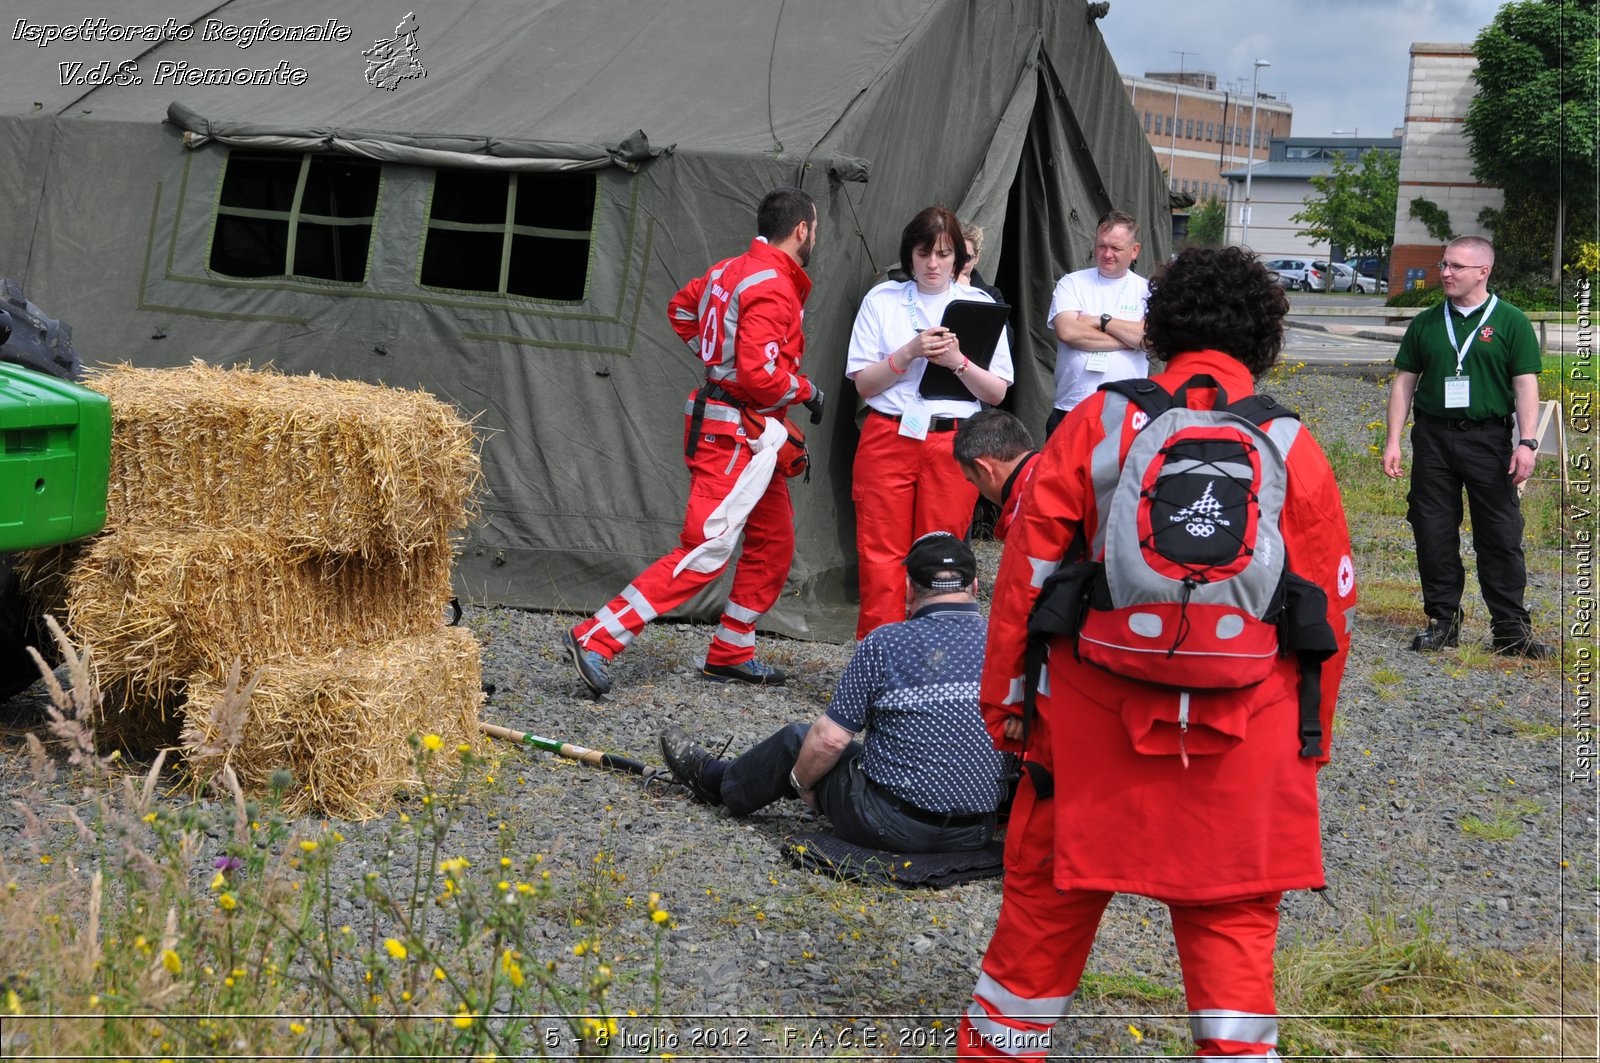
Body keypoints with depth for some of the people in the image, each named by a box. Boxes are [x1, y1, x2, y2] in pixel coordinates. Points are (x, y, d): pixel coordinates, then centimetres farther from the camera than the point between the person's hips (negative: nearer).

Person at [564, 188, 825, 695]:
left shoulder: (733, 269, 11)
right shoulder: (772, 287, -18)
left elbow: (682, 307, 27)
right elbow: (760, 375, -25)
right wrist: (807, 390, -8)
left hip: (752, 436, 11)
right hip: (736, 435, -11)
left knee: (774, 540, 17)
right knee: (706, 551, -12)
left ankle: (732, 653, 25)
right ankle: (596, 639, -14)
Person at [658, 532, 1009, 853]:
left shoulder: (885, 643, -14)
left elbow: (830, 738, -11)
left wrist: (800, 783, 9)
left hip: (893, 825, -5)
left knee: (798, 740, 20)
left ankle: (718, 784, 46)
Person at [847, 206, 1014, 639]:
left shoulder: (979, 304, 8)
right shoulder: (882, 300, 8)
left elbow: (996, 392, 3)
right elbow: (863, 383, 2)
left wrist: (957, 361, -14)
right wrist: (910, 353, -12)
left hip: (953, 443, 0)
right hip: (888, 437, 0)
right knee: (881, 556, -4)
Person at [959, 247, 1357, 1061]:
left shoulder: (1100, 420, -1)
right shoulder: (1293, 448, 2)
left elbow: (1027, 564, -1)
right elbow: (1330, 611, 5)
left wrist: (1003, 693, 7)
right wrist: (1310, 739, 16)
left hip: (1094, 715, 0)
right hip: (1246, 735, 0)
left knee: (1049, 895, 14)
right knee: (1233, 917, 11)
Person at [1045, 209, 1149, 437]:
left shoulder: (1146, 291, 7)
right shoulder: (1071, 283, 7)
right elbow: (1067, 331, -10)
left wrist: (1101, 321, -8)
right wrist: (1127, 341, -7)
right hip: (1070, 409, 1)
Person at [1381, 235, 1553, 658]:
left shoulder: (1511, 322, 2)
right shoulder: (1425, 323, 10)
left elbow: (1526, 385, -2)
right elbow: (1404, 382, 12)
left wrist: (1527, 442, -13)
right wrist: (1393, 440, 4)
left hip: (1489, 438, -3)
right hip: (1433, 437, 3)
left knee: (1501, 536, -2)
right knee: (1434, 534, 4)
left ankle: (1511, 628, 3)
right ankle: (1442, 621, 14)